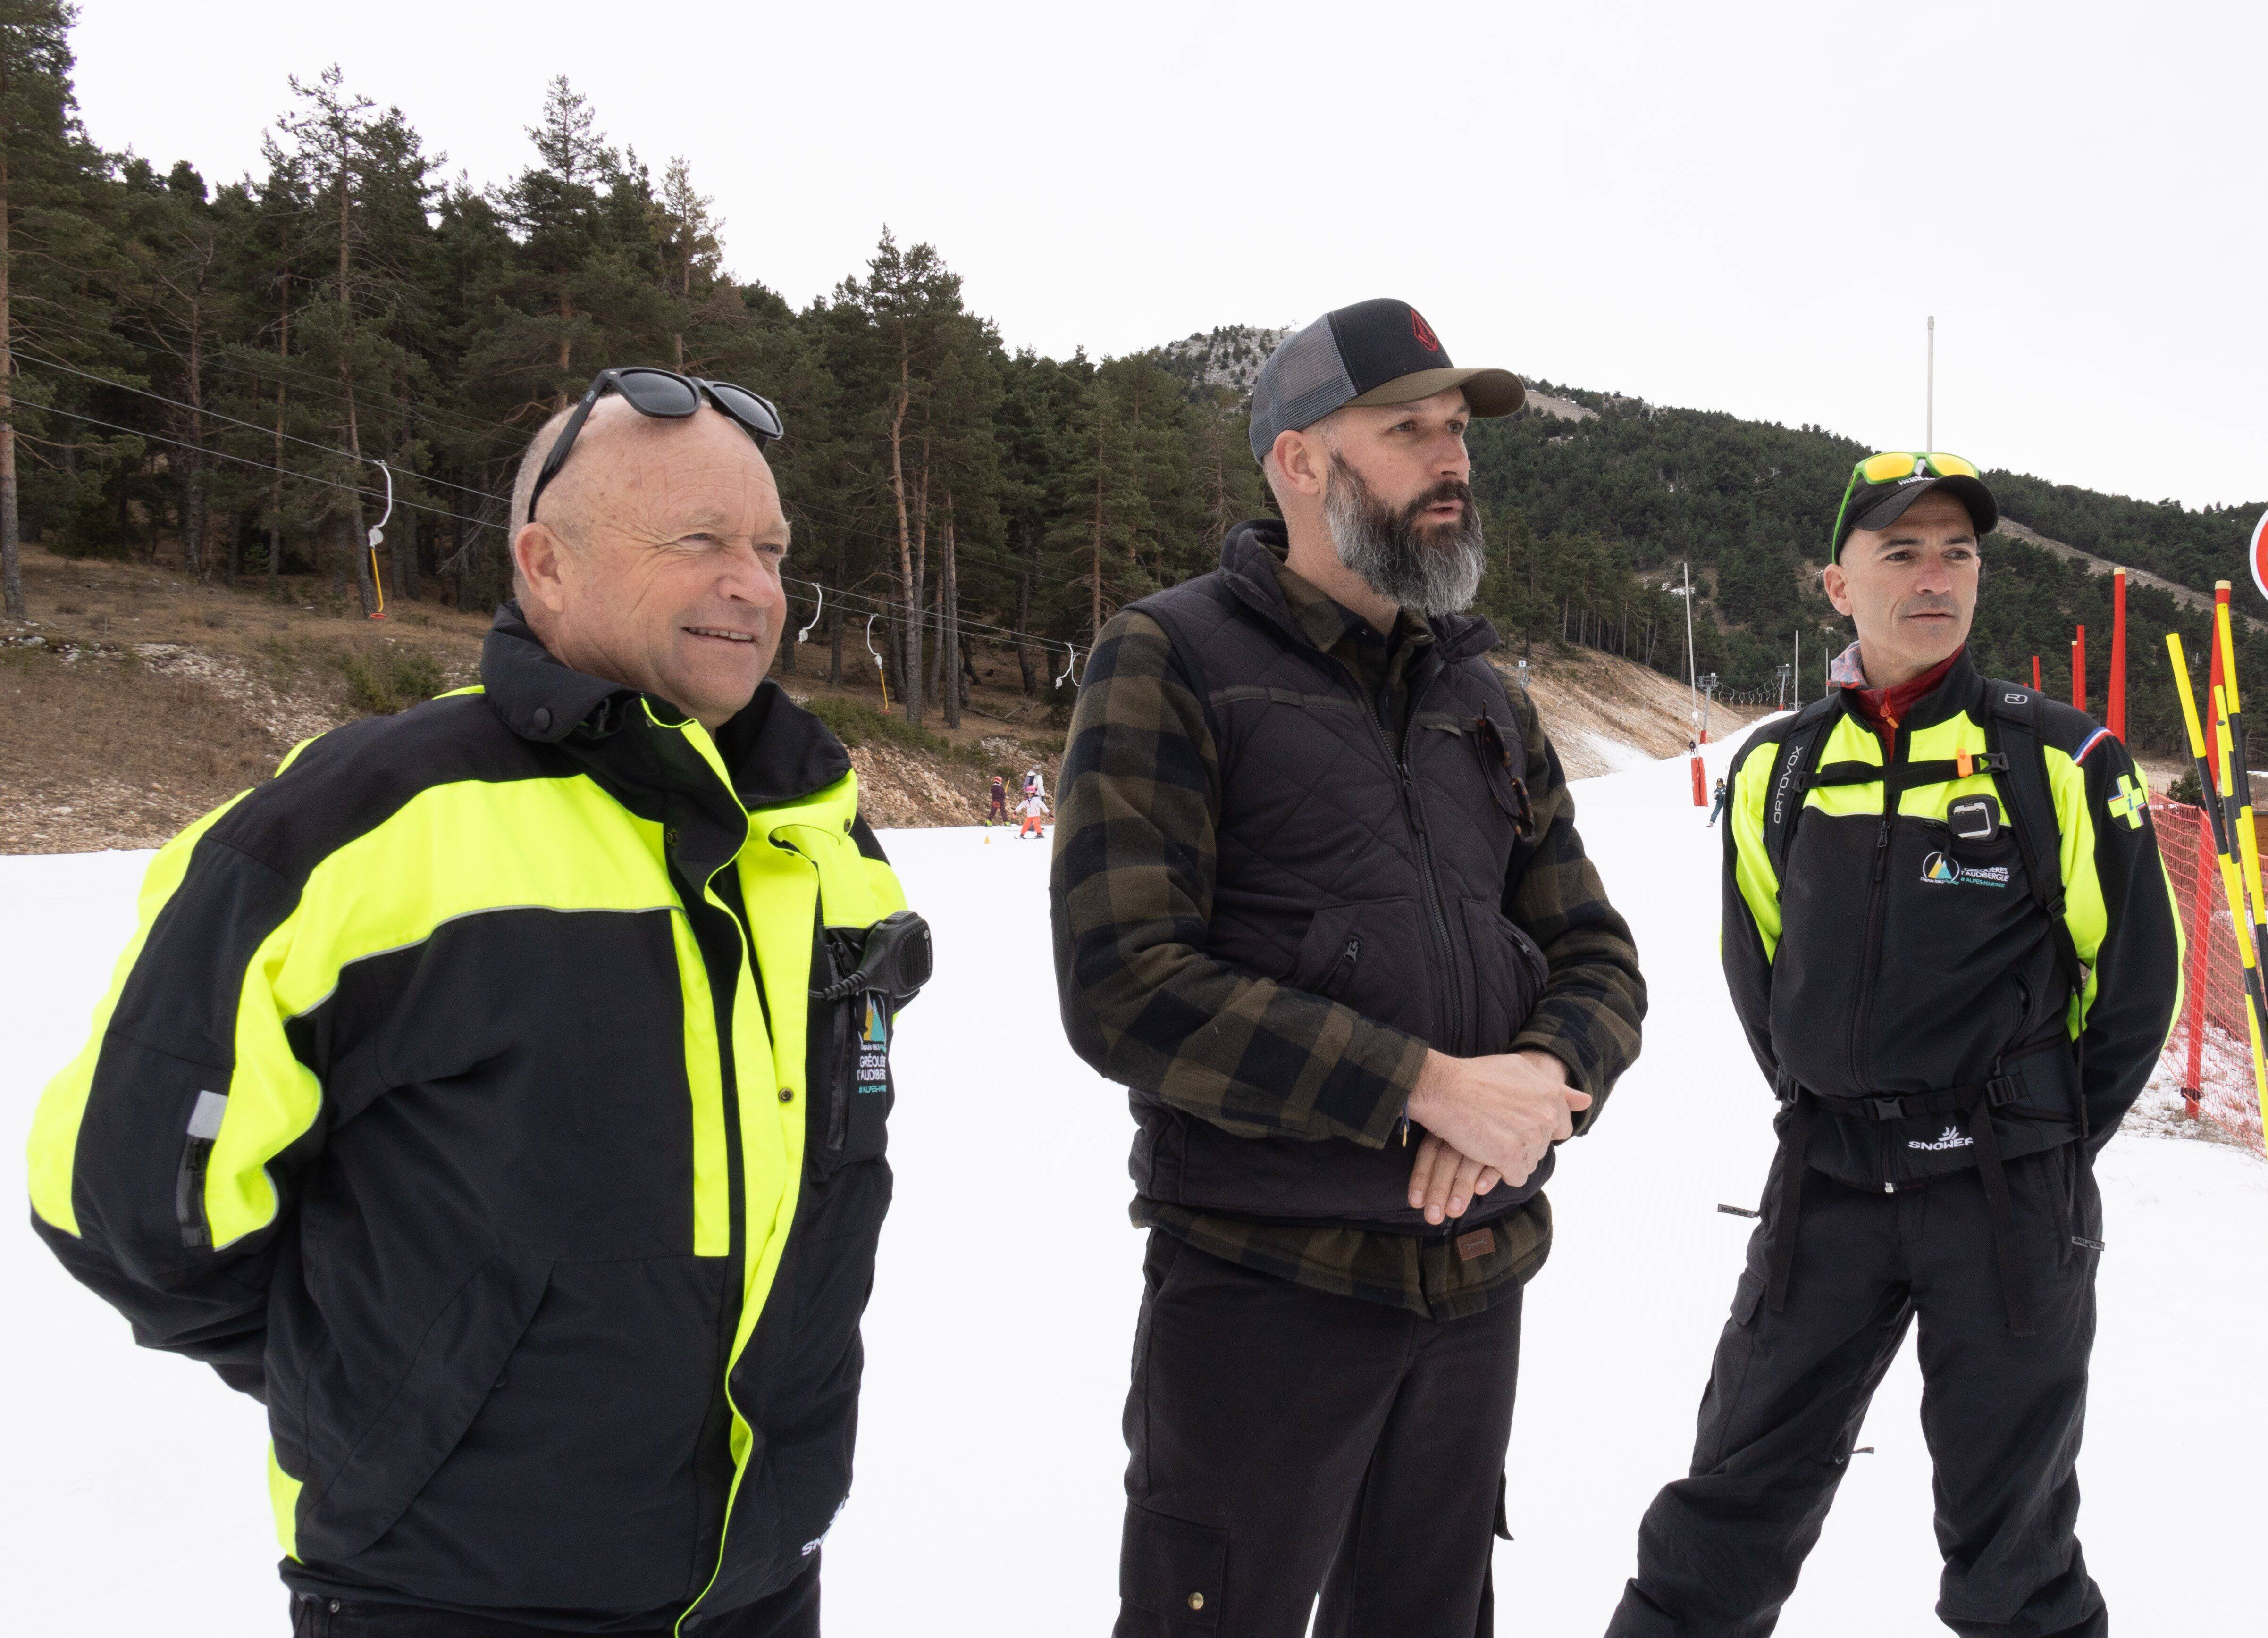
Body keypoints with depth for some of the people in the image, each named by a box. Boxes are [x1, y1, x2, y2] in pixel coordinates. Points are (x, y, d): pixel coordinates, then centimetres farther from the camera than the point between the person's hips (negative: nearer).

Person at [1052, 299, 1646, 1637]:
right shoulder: (1172, 662, -8)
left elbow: (1599, 962, 11)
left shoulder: (1488, 701, 12)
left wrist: (1545, 1076, -13)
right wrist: (1431, 1085, -21)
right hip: (1264, 1284, -6)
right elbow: (1123, 986, -18)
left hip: (1478, 1282, 6)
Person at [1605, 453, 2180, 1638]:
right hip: (1823, 1186, 2)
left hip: (2012, 1201, -2)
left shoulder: (2061, 761, -4)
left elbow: (2136, 975, 2)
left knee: (2009, 1537, 13)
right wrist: (1823, 1110, 9)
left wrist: (2042, 1144, 4)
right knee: (1732, 1505, 11)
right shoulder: (1777, 771, 4)